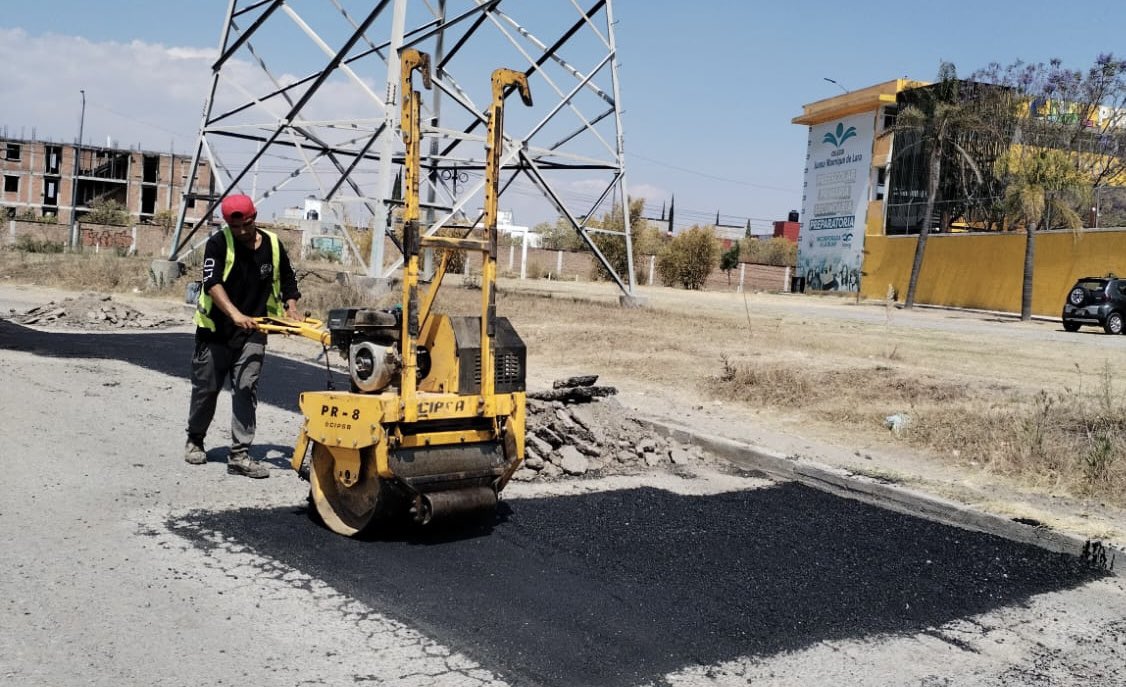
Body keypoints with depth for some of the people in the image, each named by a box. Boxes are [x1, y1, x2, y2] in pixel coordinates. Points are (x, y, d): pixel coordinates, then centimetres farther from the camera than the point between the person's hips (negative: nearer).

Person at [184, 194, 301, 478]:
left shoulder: (273, 245, 0)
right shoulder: (218, 244, -11)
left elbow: (288, 281, 15)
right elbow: (213, 284, -24)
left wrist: (290, 308, -3)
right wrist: (236, 314, -38)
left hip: (252, 334, 2)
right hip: (215, 330, -1)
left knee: (246, 390, -7)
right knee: (206, 388, 11)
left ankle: (239, 455, -5)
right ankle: (195, 440, 35)